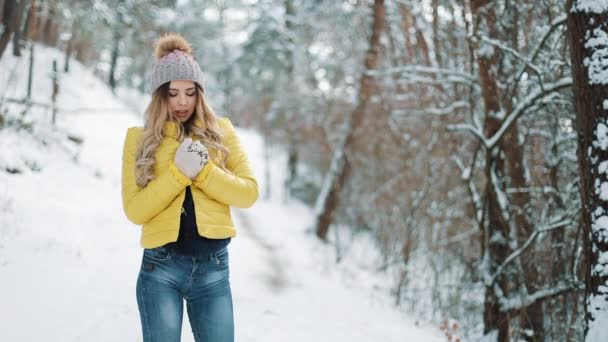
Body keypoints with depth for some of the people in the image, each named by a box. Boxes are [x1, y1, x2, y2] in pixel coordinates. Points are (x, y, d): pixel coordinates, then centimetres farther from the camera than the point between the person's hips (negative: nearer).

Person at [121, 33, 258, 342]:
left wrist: (203, 171, -14)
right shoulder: (140, 139, 5)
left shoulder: (220, 131, 8)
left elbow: (248, 193, 0)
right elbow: (134, 210, -4)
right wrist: (178, 172, -15)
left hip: (213, 266, 1)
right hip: (161, 267, -1)